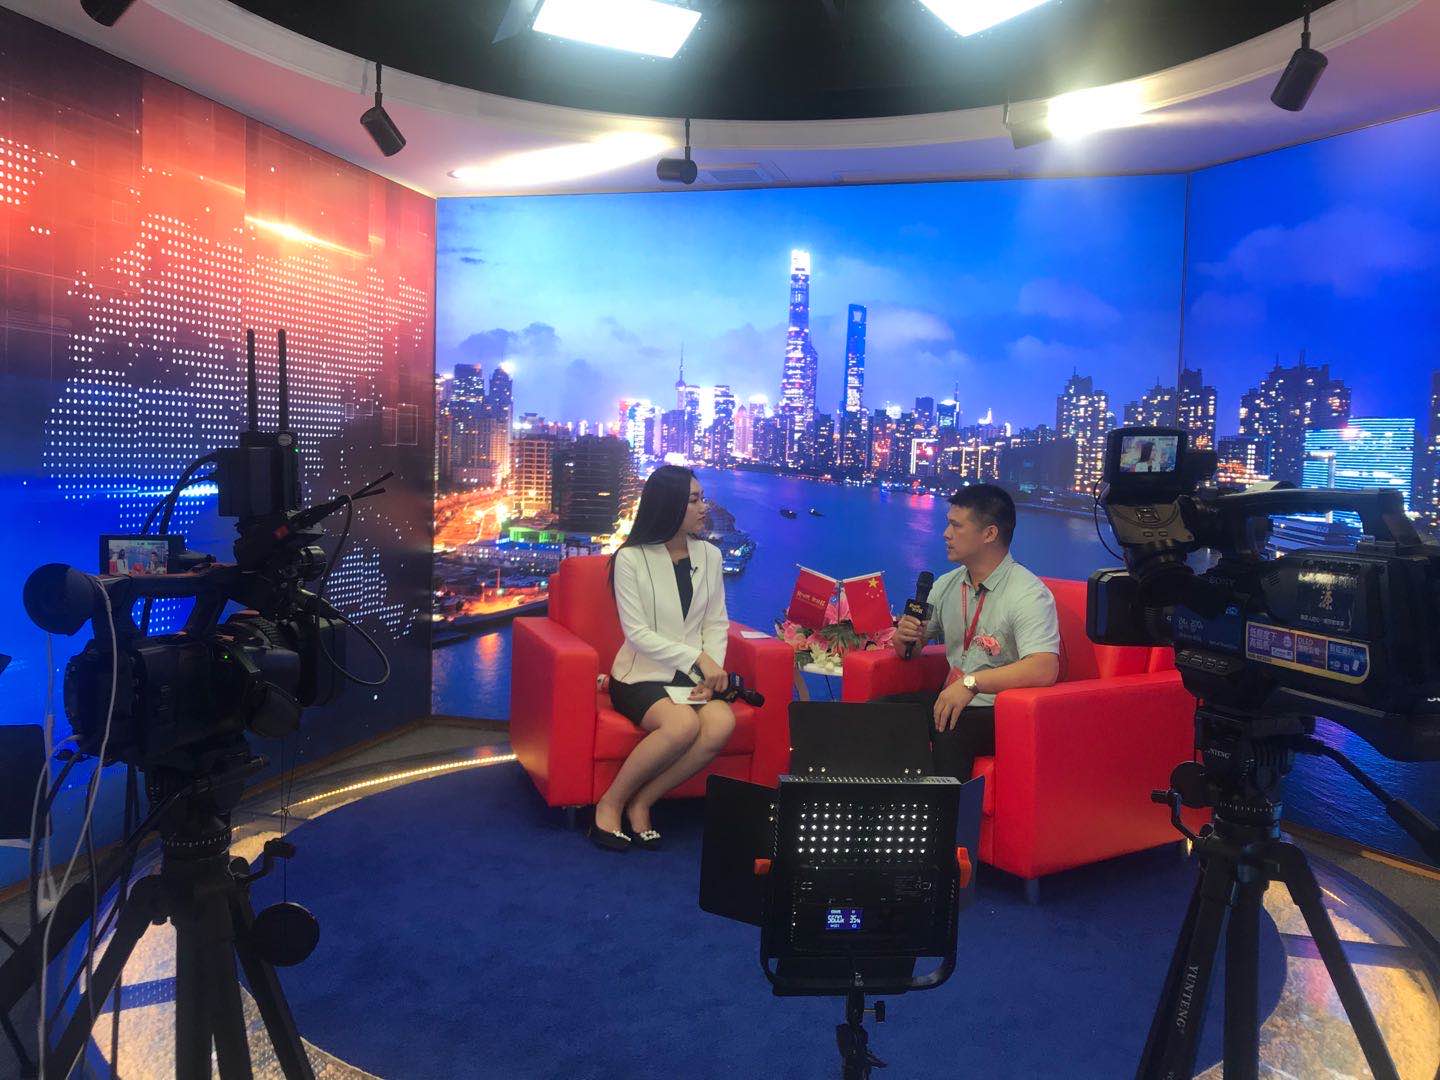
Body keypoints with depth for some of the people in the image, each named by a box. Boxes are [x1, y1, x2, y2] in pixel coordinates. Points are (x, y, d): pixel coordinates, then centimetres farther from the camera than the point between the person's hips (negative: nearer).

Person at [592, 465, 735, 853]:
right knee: (683, 724, -34)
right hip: (642, 675, -4)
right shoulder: (631, 558, -5)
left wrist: (711, 672, -9)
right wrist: (698, 658, -16)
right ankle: (611, 802, -12)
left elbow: (716, 623, 8)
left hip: (692, 676, 4)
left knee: (722, 723, -29)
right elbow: (638, 633, -10)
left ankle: (641, 803, -13)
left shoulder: (709, 555, 9)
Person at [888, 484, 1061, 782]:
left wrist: (971, 682, -33)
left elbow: (1045, 669, -29)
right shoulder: (947, 585, 10)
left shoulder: (1028, 594, -14)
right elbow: (909, 651, 18)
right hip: (951, 698, 7)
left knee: (950, 735, -36)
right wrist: (903, 636, -7)